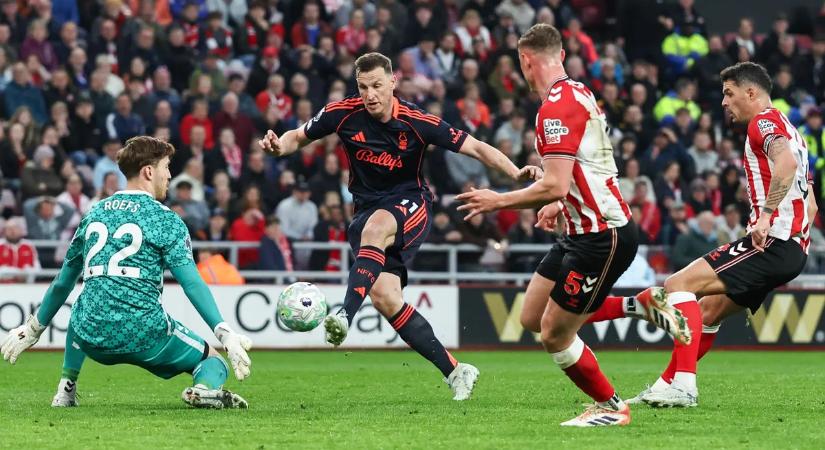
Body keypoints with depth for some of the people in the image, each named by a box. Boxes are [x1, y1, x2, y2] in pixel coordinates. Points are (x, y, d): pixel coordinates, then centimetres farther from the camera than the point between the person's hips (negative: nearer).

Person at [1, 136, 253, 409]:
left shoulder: (94, 214, 16)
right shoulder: (164, 219, 0)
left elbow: (63, 282, 23)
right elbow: (192, 284, -10)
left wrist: (33, 329, 34)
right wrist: (226, 335, -13)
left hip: (91, 338, 5)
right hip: (144, 335, -5)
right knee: (213, 359, 11)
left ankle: (65, 391, 26)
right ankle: (205, 387, -25)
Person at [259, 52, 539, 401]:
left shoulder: (416, 122, -13)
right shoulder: (344, 113, -7)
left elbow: (475, 147, -10)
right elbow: (299, 136, 8)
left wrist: (516, 172, -24)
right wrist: (279, 146, -16)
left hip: (411, 205, -4)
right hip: (368, 211, 4)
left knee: (375, 225, -39)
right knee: (383, 297, -14)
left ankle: (346, 315, -51)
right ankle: (454, 371, -4)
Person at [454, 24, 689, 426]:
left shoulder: (556, 108, -20)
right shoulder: (579, 93, 11)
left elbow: (555, 186, -26)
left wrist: (497, 201, -14)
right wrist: (560, 205, 27)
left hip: (602, 236, -10)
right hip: (585, 230, 10)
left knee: (554, 335, -1)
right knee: (532, 318, 13)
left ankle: (610, 407, 16)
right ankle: (642, 305, 16)